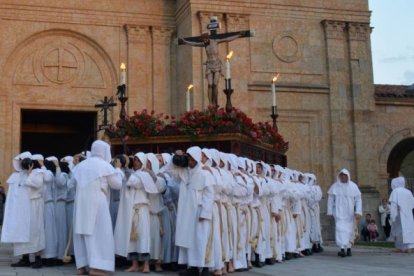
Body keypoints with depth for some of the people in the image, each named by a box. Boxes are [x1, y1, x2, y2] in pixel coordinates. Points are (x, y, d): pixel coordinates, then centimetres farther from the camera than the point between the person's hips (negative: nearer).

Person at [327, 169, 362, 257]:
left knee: (350, 230, 7)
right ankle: (342, 249, -21)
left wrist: (358, 212, -10)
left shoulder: (353, 186, 0)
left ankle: (348, 248, 20)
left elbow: (358, 200, -1)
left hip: (350, 213, 2)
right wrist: (330, 212, 1)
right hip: (339, 213, -1)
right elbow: (330, 199, 4)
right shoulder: (335, 186, 0)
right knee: (340, 229, -13)